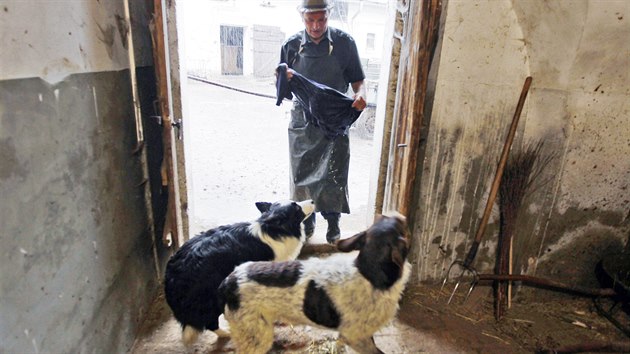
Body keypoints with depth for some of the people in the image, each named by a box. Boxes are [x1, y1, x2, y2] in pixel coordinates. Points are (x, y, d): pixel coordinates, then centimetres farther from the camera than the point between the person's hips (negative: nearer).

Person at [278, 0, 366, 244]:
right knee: (302, 173, 10)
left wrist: (360, 95, -23)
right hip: (302, 120, 2)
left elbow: (357, 81, 0)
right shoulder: (292, 45, -1)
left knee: (333, 175, -1)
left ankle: (333, 223, 21)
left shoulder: (344, 42, -5)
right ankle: (307, 220, 31)